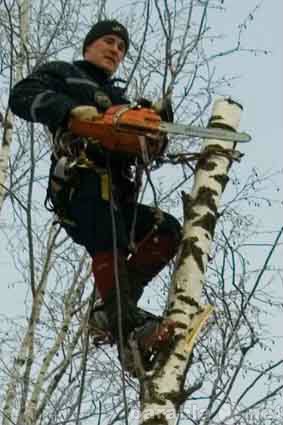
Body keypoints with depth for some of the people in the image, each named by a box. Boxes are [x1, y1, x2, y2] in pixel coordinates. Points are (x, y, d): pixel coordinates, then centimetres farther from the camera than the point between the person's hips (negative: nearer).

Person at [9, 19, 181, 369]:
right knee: (110, 246, -29)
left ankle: (115, 306, -17)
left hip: (117, 196, 8)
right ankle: (124, 323, -44)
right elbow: (23, 97, -3)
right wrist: (71, 108, -20)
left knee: (167, 231, -7)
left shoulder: (119, 98, 37)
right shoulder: (62, 74, 18)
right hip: (81, 184, -8)